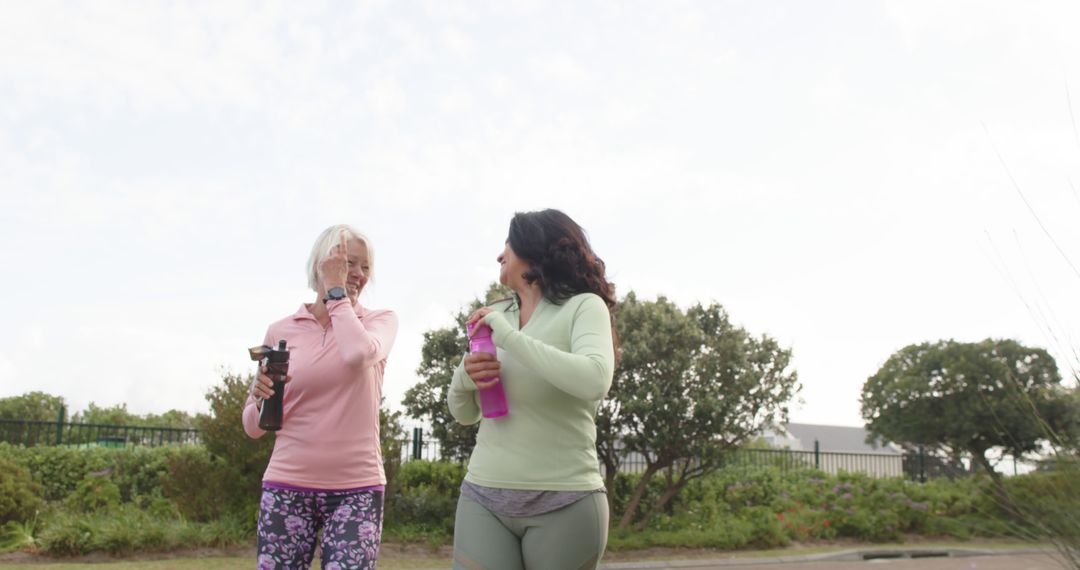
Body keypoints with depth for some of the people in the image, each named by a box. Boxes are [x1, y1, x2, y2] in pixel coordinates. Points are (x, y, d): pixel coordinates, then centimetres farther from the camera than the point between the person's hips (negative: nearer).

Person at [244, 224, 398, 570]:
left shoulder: (381, 321, 3)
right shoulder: (282, 330, 4)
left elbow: (359, 354, -23)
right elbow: (254, 427, 8)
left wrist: (336, 292, -9)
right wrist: (263, 399, -14)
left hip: (356, 489, -1)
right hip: (287, 487, 1)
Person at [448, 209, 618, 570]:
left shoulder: (583, 306, -3)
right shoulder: (494, 316, 11)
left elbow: (595, 381, -23)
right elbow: (464, 414, 17)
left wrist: (509, 337, -17)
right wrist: (463, 379, -5)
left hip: (564, 502, -4)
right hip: (483, 497, 4)